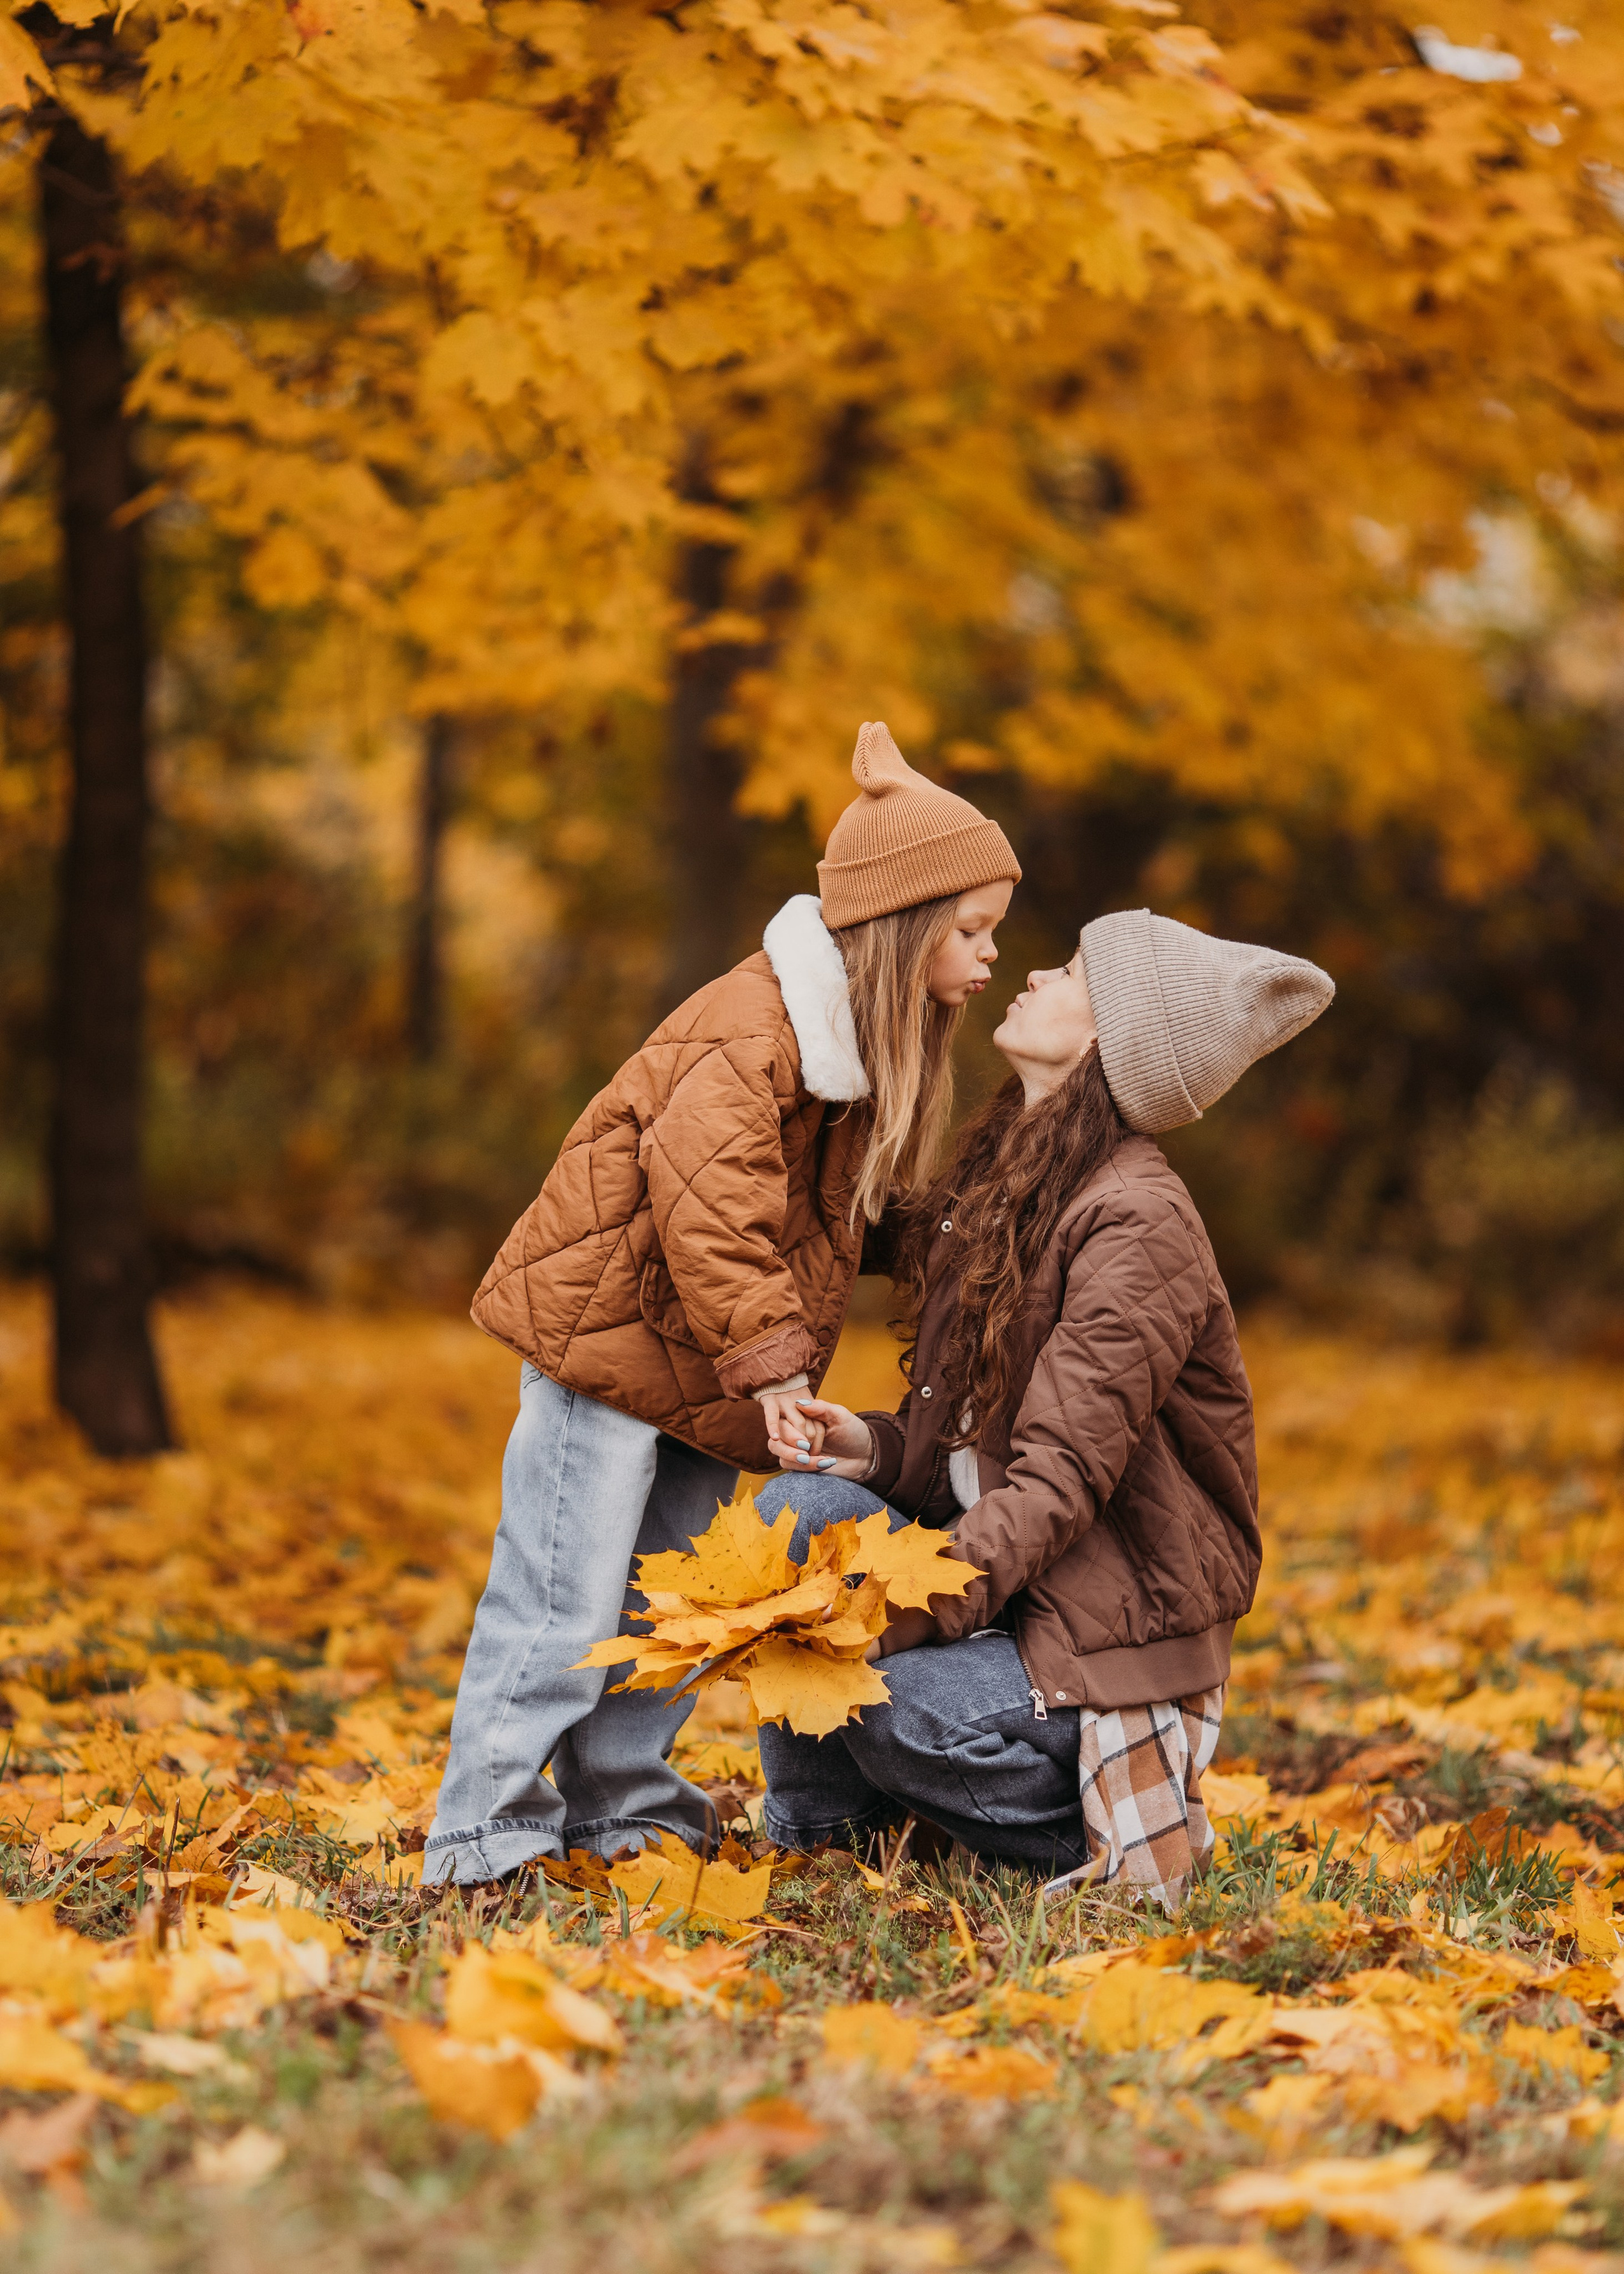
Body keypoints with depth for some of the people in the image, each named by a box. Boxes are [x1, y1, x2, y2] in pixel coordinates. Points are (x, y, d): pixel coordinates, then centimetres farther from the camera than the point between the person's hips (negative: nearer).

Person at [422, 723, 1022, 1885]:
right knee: (564, 1602, -7)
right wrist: (769, 1358, -28)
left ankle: (622, 1810, 24)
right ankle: (485, 1831, -1)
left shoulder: (875, 1048, 10)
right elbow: (710, 1208, -27)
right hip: (610, 1330, -9)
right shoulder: (754, 1031, -21)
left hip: (702, 1377, 9)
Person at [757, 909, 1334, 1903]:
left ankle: (1112, 1829, 0)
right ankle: (809, 1841, 3)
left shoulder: (1140, 1221, -19)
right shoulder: (1007, 1182, 9)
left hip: (1116, 1631, -8)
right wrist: (876, 1448, -9)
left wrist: (895, 1614, -32)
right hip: (1006, 1587, 8)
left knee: (878, 1697, -29)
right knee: (801, 1507, -14)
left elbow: (1060, 1478, -25)